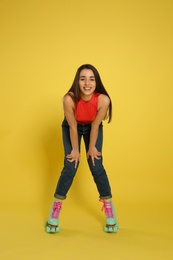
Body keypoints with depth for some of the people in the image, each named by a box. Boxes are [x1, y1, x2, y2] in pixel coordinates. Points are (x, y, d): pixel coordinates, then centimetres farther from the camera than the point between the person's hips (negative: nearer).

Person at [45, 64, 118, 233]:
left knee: (96, 166, -3)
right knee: (70, 166, -7)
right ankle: (56, 207, 9)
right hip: (71, 127, -1)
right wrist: (75, 150, -13)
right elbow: (73, 127, -25)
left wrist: (92, 148, -8)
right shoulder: (69, 99, -37)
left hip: (92, 128, 1)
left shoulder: (103, 100, -34)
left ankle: (108, 206, 12)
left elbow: (95, 126, -20)